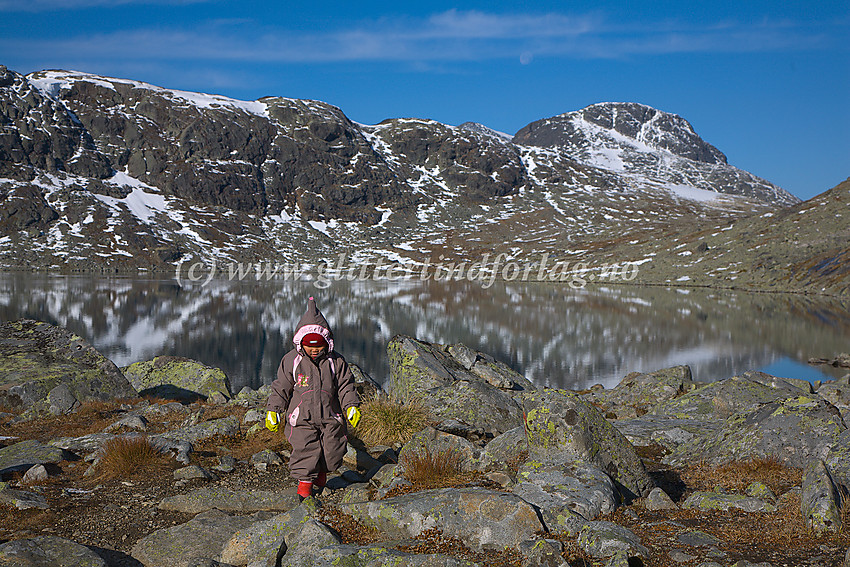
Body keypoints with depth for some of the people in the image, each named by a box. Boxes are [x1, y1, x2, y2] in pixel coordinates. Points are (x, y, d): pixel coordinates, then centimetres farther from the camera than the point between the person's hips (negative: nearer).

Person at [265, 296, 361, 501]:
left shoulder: (336, 361, -1)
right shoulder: (291, 361, -3)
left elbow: (345, 387, 5)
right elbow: (281, 388, 3)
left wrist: (351, 407, -7)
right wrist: (273, 411, -1)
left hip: (330, 418, 2)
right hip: (302, 418, -2)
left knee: (332, 455, 5)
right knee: (305, 453, -9)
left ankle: (321, 476, 36)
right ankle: (304, 486, 11)